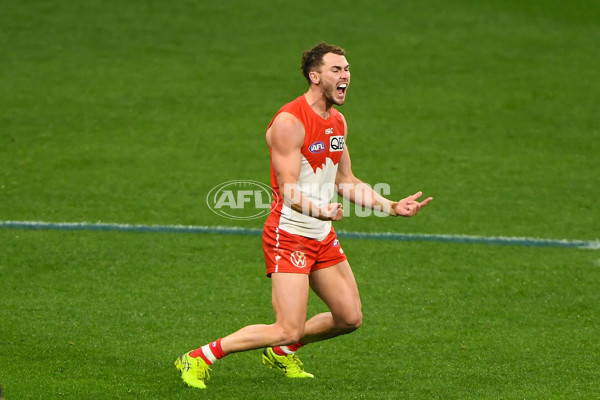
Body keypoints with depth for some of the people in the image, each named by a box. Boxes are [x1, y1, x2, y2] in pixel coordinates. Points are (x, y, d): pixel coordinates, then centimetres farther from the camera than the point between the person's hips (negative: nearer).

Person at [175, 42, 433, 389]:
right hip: (289, 236, -9)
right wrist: (320, 211, -42)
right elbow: (289, 191, -24)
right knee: (289, 330, -16)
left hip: (323, 237, 9)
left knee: (350, 318, 9)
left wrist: (392, 206, 15)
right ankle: (199, 359, -4)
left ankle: (282, 353, 31)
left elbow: (345, 181, 20)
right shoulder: (289, 122, -18)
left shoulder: (338, 122, 10)